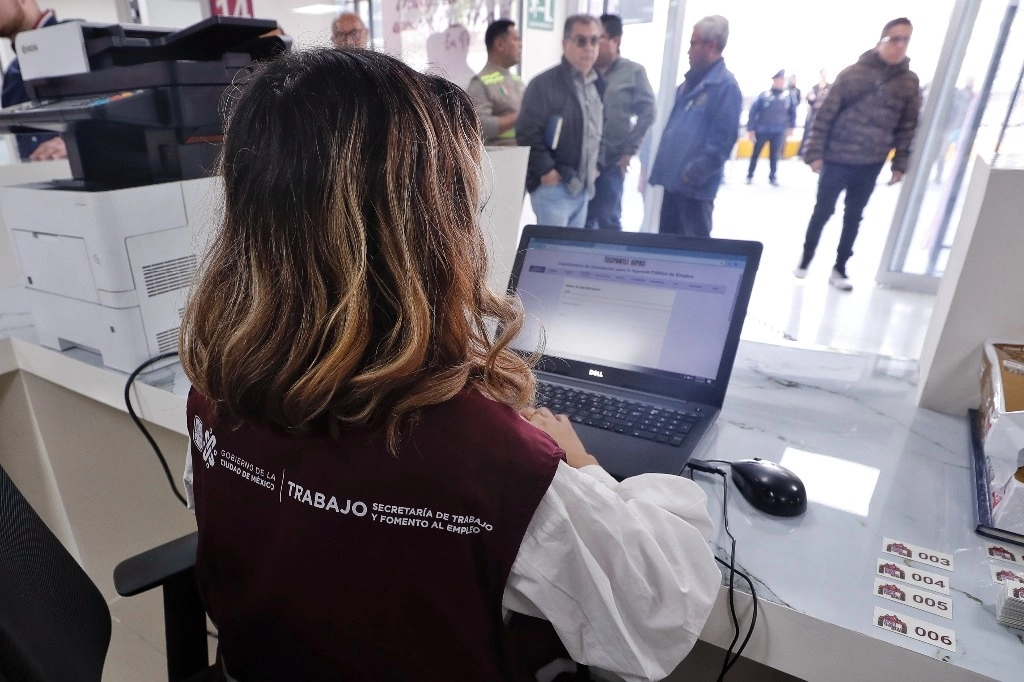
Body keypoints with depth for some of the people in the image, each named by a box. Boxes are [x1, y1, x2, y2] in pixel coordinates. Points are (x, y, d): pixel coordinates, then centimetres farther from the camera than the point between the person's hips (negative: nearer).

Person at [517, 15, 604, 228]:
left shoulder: (597, 85, 12)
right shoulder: (544, 84, -13)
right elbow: (527, 134, -17)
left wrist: (595, 166, 14)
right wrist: (546, 170, -17)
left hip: (583, 187, 8)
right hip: (554, 187, -8)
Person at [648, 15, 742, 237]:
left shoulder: (726, 85, -11)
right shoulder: (691, 81, 16)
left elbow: (722, 140, -19)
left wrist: (694, 173, -19)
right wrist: (661, 167, 12)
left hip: (695, 186, -9)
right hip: (673, 180, 9)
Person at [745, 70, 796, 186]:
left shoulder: (789, 95, -1)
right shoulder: (764, 95, -9)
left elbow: (793, 111, 9)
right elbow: (753, 111, -7)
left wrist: (791, 126, 5)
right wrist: (750, 128, -10)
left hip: (779, 131, 2)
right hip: (762, 130, -1)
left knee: (775, 155, 8)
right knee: (755, 153, 9)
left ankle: (773, 177, 18)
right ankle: (749, 175, 21)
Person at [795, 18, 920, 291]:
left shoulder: (910, 82, 3)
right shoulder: (853, 73, -7)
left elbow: (908, 126, 6)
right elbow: (825, 114, -7)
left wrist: (900, 164, 2)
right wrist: (815, 153, -12)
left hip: (870, 167, 3)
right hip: (836, 160, -3)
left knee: (853, 219, 11)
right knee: (822, 212, 7)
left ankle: (839, 269, 23)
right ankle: (806, 259, 26)